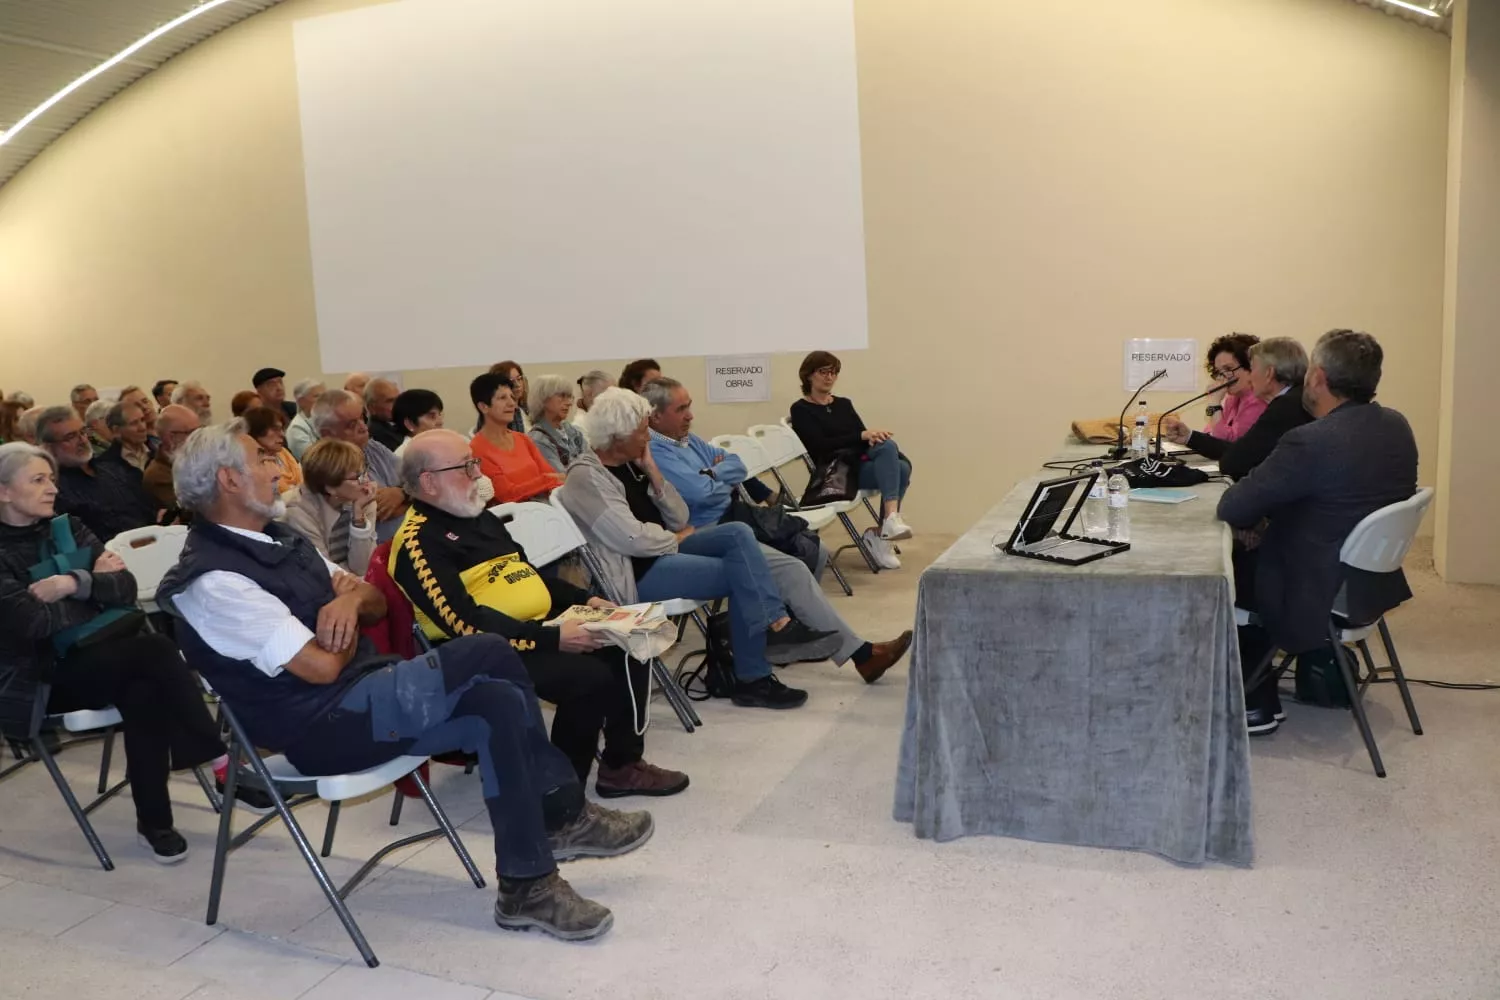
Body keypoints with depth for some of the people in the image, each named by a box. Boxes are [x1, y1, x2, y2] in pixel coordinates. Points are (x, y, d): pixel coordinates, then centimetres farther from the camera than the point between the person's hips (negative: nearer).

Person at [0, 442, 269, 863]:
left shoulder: (69, 529, 10)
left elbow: (127, 589, 0)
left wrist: (75, 583, -16)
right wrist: (97, 583, -7)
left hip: (98, 658, 5)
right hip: (41, 676, -5)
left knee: (143, 691, -31)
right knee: (154, 649, -29)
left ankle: (153, 821, -22)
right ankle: (222, 764, -21)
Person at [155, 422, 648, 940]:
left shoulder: (278, 538, 14)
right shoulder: (214, 579, -15)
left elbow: (377, 600, 16)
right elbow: (323, 666, -20)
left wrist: (350, 599, -8)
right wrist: (347, 616, 2)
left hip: (365, 695, 9)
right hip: (324, 724, -9)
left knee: (498, 703, -14)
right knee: (489, 654, -22)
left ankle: (528, 885, -5)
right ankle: (564, 815, -7)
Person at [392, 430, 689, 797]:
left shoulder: (479, 518, 16)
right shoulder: (418, 542, -14)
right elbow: (466, 623, -23)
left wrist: (584, 599, 9)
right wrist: (552, 639, -26)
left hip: (539, 625, 9)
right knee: (590, 677, -27)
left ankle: (623, 763, 7)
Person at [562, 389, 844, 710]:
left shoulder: (630, 463, 10)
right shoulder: (585, 478, -16)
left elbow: (678, 518, 5)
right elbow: (635, 539, -23)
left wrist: (651, 469, -5)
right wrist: (677, 537, -5)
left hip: (663, 550, 8)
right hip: (636, 572, -8)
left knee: (738, 533, -12)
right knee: (739, 576, -17)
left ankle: (778, 626, -18)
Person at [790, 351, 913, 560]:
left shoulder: (844, 404, 22)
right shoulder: (800, 410, 2)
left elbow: (864, 436, 11)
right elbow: (821, 445, -13)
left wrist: (874, 436, -14)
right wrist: (862, 435, -21)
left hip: (861, 462, 6)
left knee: (902, 467, -27)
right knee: (888, 446, -30)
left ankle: (881, 534, -25)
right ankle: (892, 518, -43)